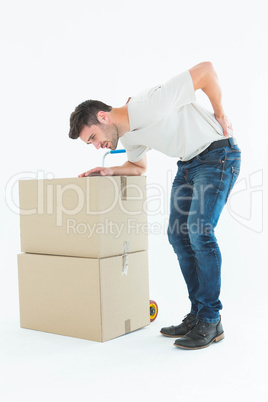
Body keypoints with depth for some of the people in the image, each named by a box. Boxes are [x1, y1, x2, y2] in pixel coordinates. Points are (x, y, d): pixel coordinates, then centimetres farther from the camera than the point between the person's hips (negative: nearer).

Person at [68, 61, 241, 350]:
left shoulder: (150, 105, -27)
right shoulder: (127, 135, 2)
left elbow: (206, 70, -25)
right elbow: (138, 167, 21)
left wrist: (219, 114, -13)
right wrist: (109, 171, 2)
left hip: (218, 155, -9)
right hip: (188, 163, 9)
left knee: (199, 230, -18)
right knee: (178, 233, 3)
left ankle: (210, 321, -8)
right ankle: (197, 315, 10)